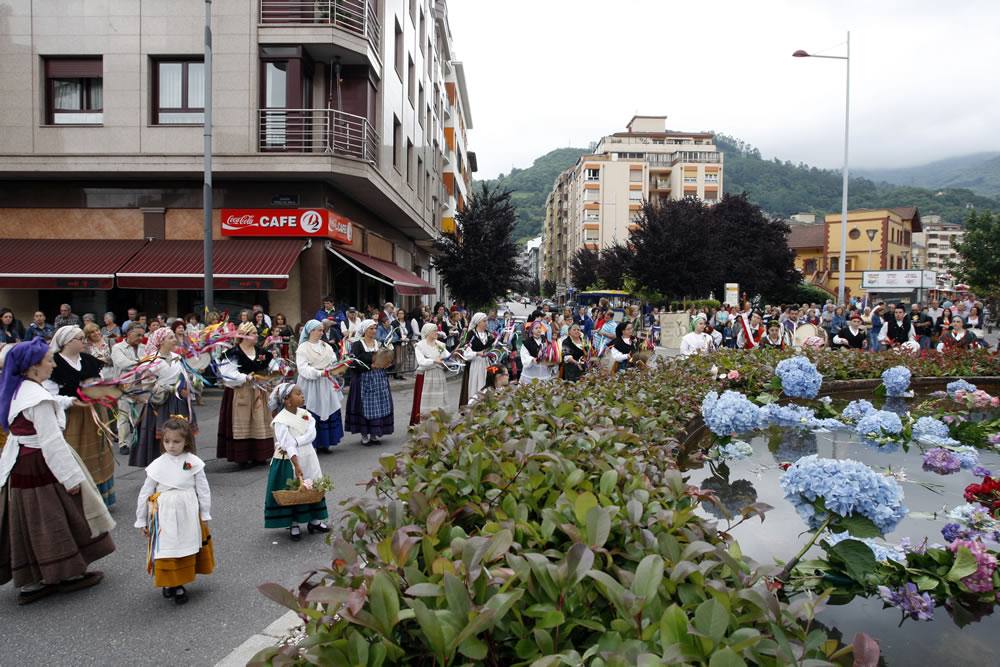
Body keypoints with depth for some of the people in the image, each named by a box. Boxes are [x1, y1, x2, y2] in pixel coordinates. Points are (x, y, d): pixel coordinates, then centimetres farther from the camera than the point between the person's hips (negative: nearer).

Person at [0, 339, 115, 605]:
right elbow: (51, 441, -23)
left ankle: (28, 582, 22)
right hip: (40, 465, -9)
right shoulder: (38, 398, -21)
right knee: (52, 519, 5)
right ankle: (70, 574, 19)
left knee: (28, 521, 13)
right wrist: (71, 476, -20)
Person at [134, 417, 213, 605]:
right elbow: (145, 493, 4)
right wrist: (141, 520, 8)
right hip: (164, 515, 0)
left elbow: (203, 490, 1)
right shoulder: (157, 465, -4)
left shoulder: (194, 463, -5)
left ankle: (177, 584, 23)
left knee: (185, 548, 9)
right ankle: (170, 583, 18)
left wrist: (205, 514, 3)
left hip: (188, 513, 0)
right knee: (165, 550, 1)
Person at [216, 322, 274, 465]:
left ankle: (258, 454, 15)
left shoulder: (260, 352, 9)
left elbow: (266, 370, 16)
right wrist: (246, 378, -16)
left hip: (257, 393, 6)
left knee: (259, 423, 7)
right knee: (241, 424, -2)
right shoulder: (234, 353, -10)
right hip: (240, 393, -6)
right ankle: (241, 456, 6)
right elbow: (228, 373, -17)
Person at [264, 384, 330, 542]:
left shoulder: (306, 414, 2)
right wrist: (297, 465, -29)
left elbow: (311, 435, -9)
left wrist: (295, 442, -23)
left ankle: (314, 520, 27)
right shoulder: (281, 420, -17)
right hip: (289, 461, -6)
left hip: (308, 458, 6)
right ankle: (293, 525, 18)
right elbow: (288, 445, -24)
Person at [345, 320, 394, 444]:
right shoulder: (357, 344, -6)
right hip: (364, 379, -5)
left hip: (379, 378, 5)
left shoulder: (378, 343, 12)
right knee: (365, 406, -4)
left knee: (379, 406, 2)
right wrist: (370, 366, -18)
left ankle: (374, 434, 11)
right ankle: (364, 435, 6)